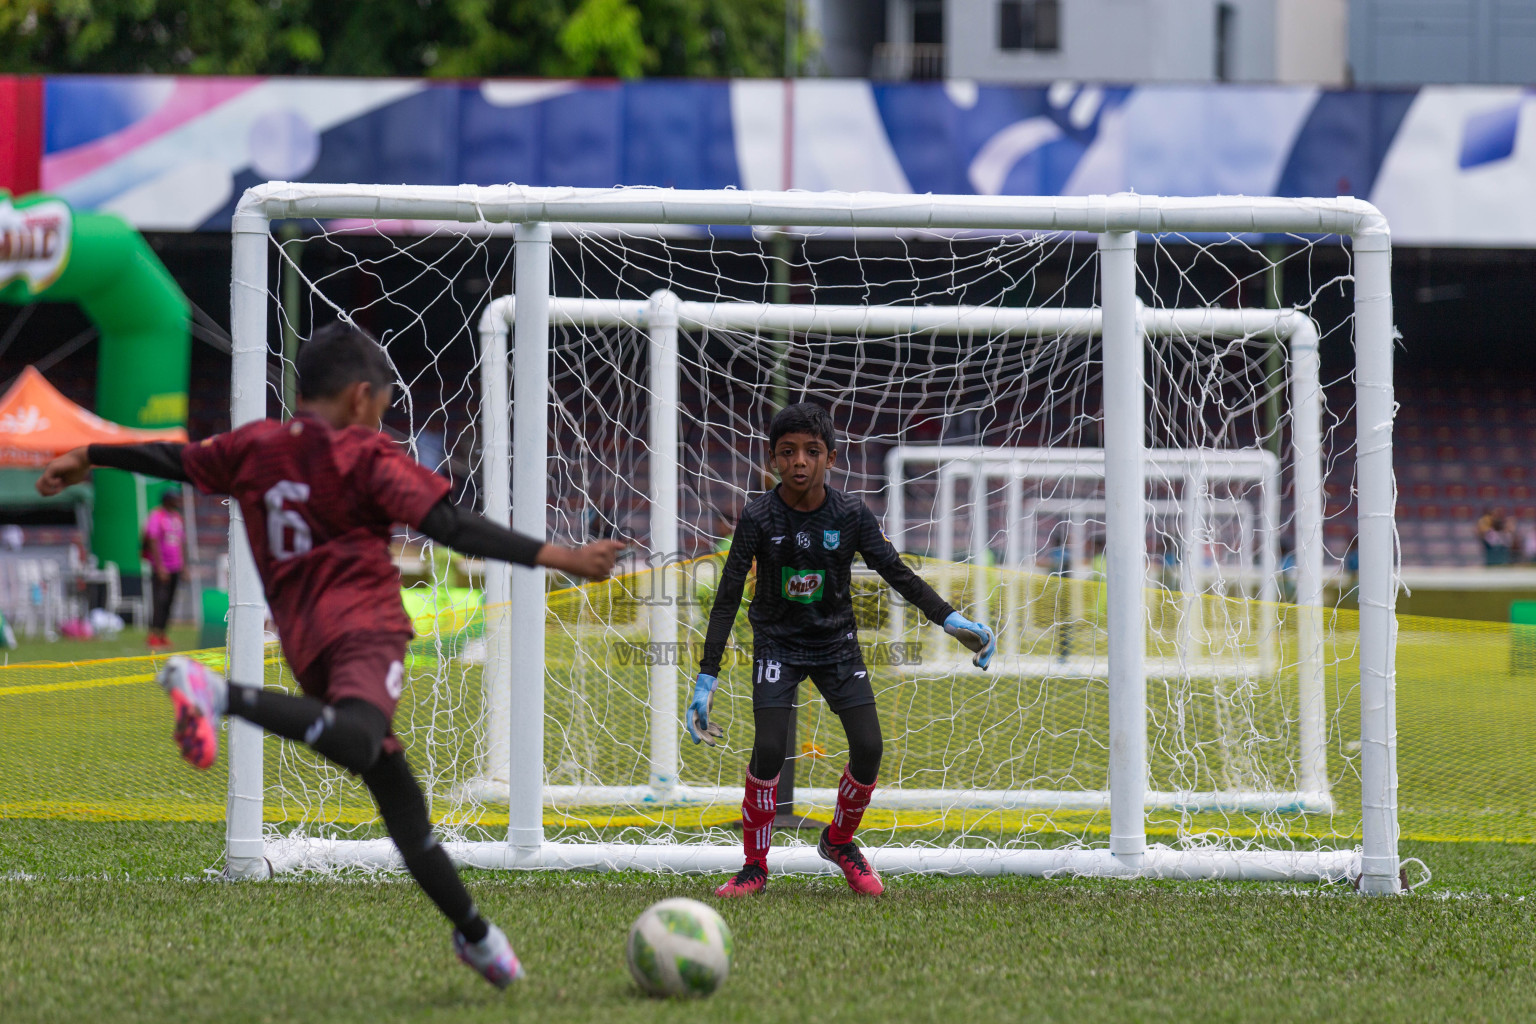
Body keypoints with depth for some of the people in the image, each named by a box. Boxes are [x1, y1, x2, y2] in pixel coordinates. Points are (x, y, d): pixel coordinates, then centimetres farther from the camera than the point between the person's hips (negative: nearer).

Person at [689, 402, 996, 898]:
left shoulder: (851, 514, -13)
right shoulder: (758, 517, -17)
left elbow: (898, 573, -5)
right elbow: (728, 597, -13)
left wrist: (953, 621, -14)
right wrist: (707, 678, -16)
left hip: (836, 642, 2)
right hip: (777, 643, -2)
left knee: (868, 745, -11)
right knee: (769, 747, -19)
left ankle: (840, 840, 17)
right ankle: (755, 866, -2)